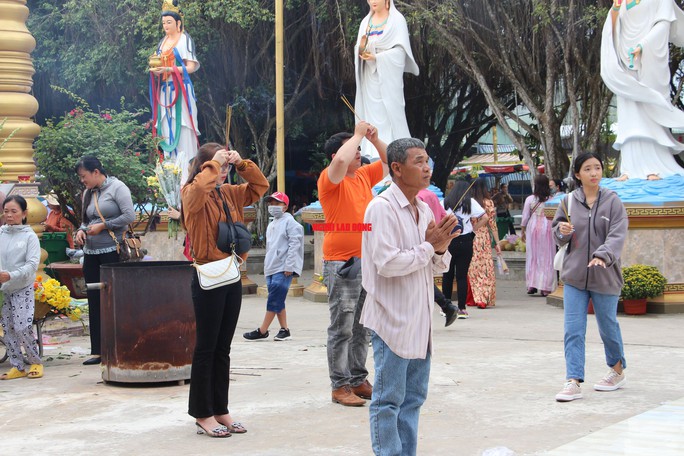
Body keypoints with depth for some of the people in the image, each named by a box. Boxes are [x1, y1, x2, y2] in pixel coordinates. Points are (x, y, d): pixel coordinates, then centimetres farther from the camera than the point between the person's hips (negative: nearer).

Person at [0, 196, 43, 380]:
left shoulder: (29, 236, -4)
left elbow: (32, 264, -12)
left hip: (23, 289, -4)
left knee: (23, 327, -10)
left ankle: (35, 362, 9)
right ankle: (17, 366, 16)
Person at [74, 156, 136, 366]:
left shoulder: (117, 188, -5)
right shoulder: (88, 193, 14)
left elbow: (130, 216, -13)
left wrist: (102, 226, -12)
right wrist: (81, 230, 1)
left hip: (112, 252, -7)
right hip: (91, 253, 7)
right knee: (94, 301, 6)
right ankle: (97, 350, 10)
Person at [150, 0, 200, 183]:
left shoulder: (185, 40, -3)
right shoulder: (162, 43, 17)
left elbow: (191, 67, -10)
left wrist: (170, 70, -21)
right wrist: (155, 70, 0)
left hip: (180, 91, -7)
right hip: (165, 91, 7)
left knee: (182, 132, -10)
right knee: (167, 132, 3)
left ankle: (186, 174, -10)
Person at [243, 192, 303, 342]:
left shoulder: (289, 222, -6)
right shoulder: (271, 225, 21)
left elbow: (294, 244, -13)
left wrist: (288, 265, -18)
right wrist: (266, 265, 20)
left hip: (283, 269, -9)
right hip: (271, 268, 9)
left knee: (274, 300, -9)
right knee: (278, 301, 8)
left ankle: (262, 331, -8)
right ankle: (284, 329, 13)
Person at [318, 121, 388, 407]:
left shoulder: (364, 176, 14)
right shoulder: (330, 179, -8)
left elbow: (389, 161, 23)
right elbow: (340, 161, -28)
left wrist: (374, 139, 7)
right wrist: (358, 134, -14)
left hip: (367, 262, 8)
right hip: (342, 264, -8)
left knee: (361, 328, 12)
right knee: (342, 328, -5)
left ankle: (358, 380, 20)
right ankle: (340, 386, -1)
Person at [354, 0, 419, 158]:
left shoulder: (397, 19, -3)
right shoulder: (366, 22, 13)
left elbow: (400, 49, -10)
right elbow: (359, 50, 11)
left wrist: (377, 57, -18)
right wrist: (361, 48, -13)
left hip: (388, 74, -5)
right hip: (370, 76, 5)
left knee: (391, 112, -8)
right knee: (372, 113, 1)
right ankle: (374, 154, 2)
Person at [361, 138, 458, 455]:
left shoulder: (424, 210, 12)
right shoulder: (382, 208, -13)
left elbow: (436, 268, 16)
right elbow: (387, 263, -22)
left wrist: (440, 250, -5)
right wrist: (429, 246, -13)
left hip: (419, 320, 8)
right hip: (392, 320, -8)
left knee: (413, 397, 13)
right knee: (389, 400, -2)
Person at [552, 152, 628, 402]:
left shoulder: (612, 201, -6)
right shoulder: (568, 201, 2)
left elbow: (618, 234, -16)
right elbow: (558, 236, 9)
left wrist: (602, 255, -33)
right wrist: (562, 231, -15)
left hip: (605, 276, -2)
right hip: (574, 276, 2)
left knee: (608, 326, 14)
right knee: (573, 330, -5)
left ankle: (617, 370, 37)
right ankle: (573, 382, -5)